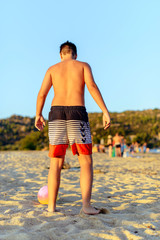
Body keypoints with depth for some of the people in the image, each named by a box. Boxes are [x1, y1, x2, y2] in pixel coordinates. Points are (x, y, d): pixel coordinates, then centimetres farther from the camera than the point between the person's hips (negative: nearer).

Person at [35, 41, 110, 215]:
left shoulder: (52, 69, 17)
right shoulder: (83, 65, 12)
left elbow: (42, 93, 7)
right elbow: (92, 86, -6)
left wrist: (38, 115, 21)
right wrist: (106, 112, -10)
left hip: (56, 114, 2)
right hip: (77, 115, -2)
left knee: (56, 163, 7)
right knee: (86, 162, 3)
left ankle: (51, 206, 1)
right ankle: (86, 205, -11)